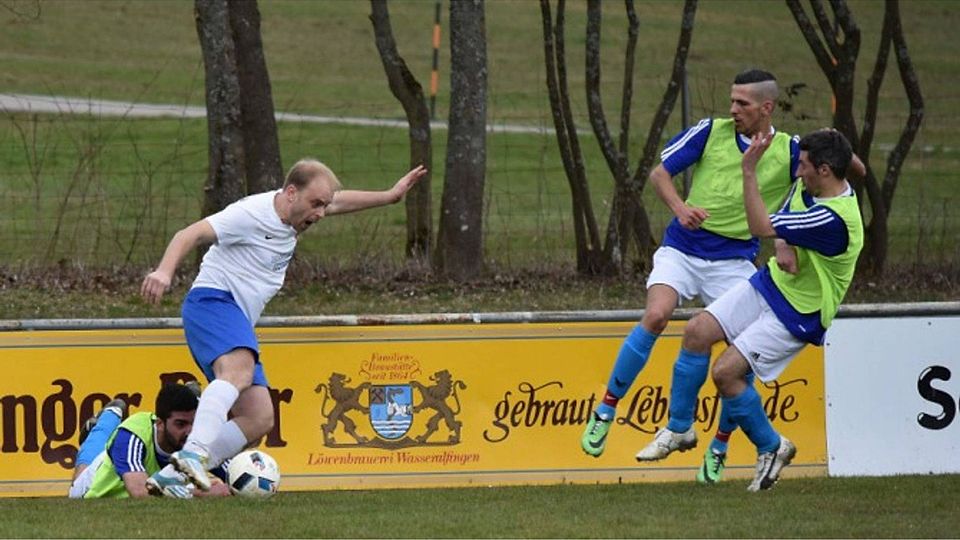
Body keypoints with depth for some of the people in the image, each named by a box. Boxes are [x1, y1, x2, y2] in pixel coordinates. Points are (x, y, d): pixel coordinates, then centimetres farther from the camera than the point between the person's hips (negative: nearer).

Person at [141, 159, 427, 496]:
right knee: (239, 370, -39)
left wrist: (390, 196, 41)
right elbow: (191, 235, -20)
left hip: (238, 323, 10)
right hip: (212, 301, -10)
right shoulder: (251, 214, -13)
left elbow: (338, 201, 36)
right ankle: (194, 453, -57)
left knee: (260, 419, -4)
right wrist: (164, 272, -35)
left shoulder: (294, 214, 15)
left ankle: (172, 474, -8)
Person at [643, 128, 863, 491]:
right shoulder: (806, 187, -3)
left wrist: (749, 170, -28)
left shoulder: (833, 219, -32)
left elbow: (761, 227, -31)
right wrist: (787, 250, -10)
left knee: (725, 371, -15)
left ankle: (771, 447, 7)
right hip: (768, 284, 9)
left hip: (795, 315, -9)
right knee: (697, 332, -5)